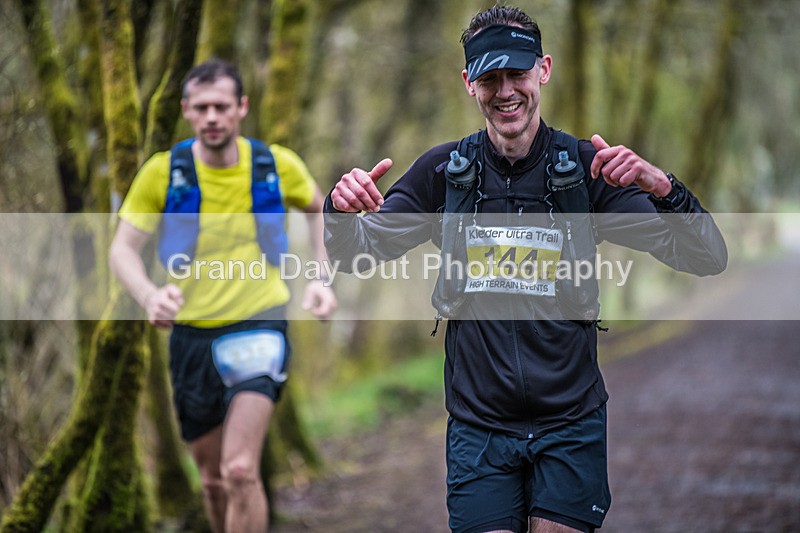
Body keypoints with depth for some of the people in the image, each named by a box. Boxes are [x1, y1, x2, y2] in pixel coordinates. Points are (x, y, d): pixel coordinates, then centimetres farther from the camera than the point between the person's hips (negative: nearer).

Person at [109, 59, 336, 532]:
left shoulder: (278, 165, -4)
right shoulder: (163, 172, -7)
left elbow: (317, 207, 17)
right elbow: (123, 248, -6)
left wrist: (322, 278, 4)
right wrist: (149, 295, -27)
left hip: (259, 327, -2)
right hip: (193, 334, 2)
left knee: (240, 471, -20)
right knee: (214, 480, 13)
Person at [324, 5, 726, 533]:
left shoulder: (586, 167, -4)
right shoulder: (444, 169, 1)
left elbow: (708, 259, -10)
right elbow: (354, 256, 4)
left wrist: (662, 187, -30)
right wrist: (342, 210, -20)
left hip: (571, 422, -1)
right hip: (478, 424, 1)